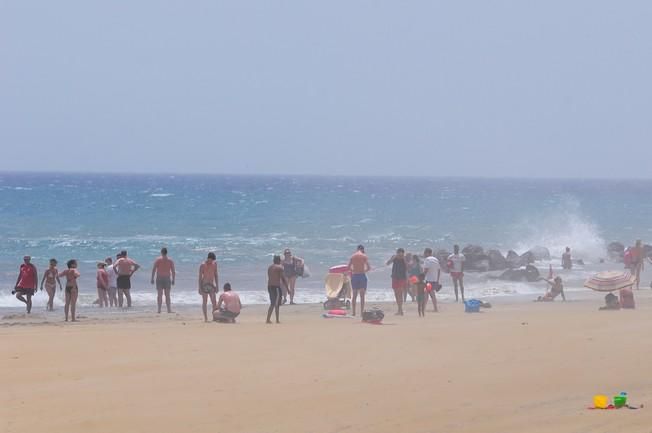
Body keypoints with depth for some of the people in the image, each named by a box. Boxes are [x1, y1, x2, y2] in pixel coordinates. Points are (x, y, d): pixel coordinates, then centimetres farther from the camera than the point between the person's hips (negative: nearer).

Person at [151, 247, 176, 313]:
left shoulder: (157, 260, -1)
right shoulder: (170, 260, 2)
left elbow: (153, 270, -6)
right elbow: (173, 271, 0)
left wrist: (152, 279, -1)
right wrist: (173, 280, 7)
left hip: (159, 278, -1)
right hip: (167, 278, 1)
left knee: (159, 295, 1)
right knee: (167, 295, 6)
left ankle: (159, 310, -4)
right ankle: (169, 310, 1)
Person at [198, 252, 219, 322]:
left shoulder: (214, 264, 6)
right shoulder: (203, 265, -6)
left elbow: (216, 275, 12)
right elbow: (200, 277, -6)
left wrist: (217, 286, 8)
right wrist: (200, 288, -11)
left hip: (212, 285, 4)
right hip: (204, 285, -4)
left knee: (214, 302, -4)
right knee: (204, 302, -2)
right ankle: (205, 318, -1)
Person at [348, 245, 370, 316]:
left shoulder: (352, 256, 7)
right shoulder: (364, 256, -3)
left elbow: (349, 268, 3)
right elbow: (368, 268, -8)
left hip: (354, 276, 3)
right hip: (362, 275, -3)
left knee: (354, 295, 10)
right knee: (362, 295, 1)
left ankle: (354, 312, 7)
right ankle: (362, 312, -4)